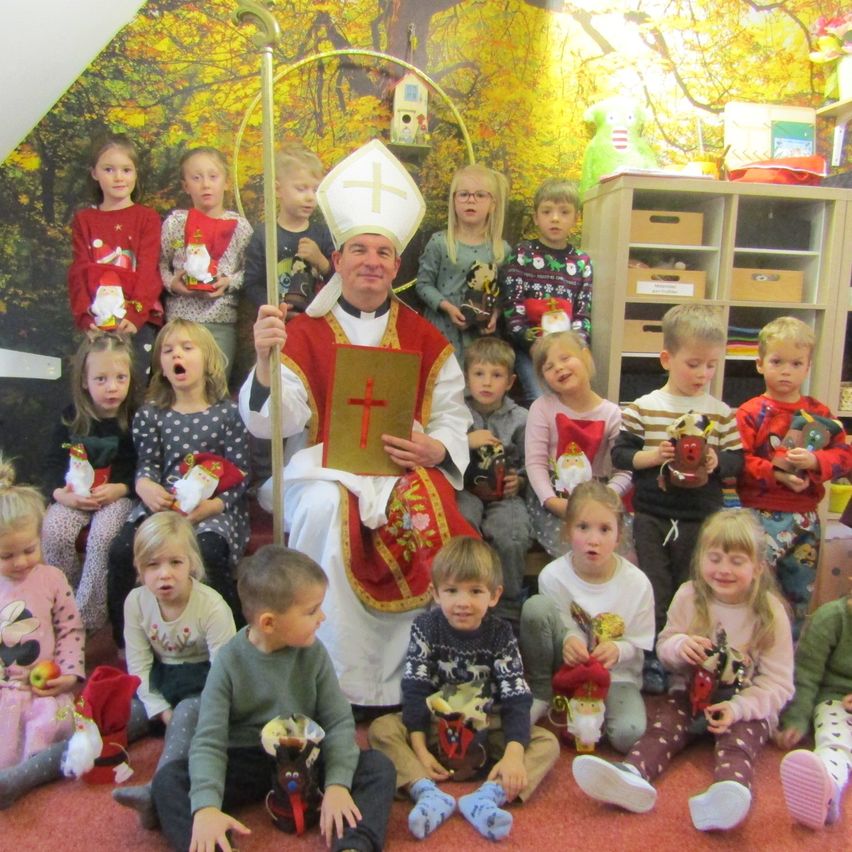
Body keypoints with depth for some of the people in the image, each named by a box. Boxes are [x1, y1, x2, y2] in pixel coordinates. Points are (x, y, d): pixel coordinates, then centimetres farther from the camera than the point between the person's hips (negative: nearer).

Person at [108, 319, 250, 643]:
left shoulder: (228, 412, 3)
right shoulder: (150, 414, 13)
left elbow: (239, 474, -2)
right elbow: (147, 464, 7)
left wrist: (212, 505, -19)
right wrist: (146, 486, -18)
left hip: (214, 507, -3)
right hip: (162, 504, 3)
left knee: (208, 553, -32)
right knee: (122, 549, -20)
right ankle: (124, 643, 1)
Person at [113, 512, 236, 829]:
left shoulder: (212, 606, -23)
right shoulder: (136, 602, -10)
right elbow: (138, 664, -6)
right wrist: (160, 709, -14)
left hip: (202, 682, -5)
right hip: (160, 682, 5)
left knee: (189, 712, -35)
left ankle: (157, 792, -46)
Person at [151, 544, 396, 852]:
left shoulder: (313, 653, -7)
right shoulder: (229, 662, -13)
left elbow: (339, 721, -7)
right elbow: (208, 741, -18)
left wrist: (338, 784, -23)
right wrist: (206, 807, -34)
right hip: (246, 763, -1)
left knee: (379, 767, -19)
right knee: (168, 779, -24)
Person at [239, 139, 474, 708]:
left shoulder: (424, 338, 13)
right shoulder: (305, 333, 6)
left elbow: (452, 415, 11)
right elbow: (273, 421, -5)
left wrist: (436, 449, -11)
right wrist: (265, 360, -24)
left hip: (404, 465, 2)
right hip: (325, 466, -1)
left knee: (423, 513, -30)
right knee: (325, 510, -34)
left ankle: (404, 678, -12)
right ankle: (341, 680, -19)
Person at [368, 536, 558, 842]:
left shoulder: (500, 634, -8)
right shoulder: (426, 627, -8)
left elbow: (517, 699, -15)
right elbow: (415, 690, -11)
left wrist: (513, 754, -30)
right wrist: (419, 748, -21)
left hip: (488, 729, 0)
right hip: (436, 725, 0)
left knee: (547, 742, -21)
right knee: (381, 728, -23)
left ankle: (488, 796, -41)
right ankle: (428, 793, -40)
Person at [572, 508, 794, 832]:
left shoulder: (770, 612, -8)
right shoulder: (688, 596, -1)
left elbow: (779, 684, -8)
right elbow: (663, 647, 6)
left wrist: (738, 708, -25)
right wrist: (680, 645, -20)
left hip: (747, 705, -3)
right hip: (693, 693, 3)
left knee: (738, 738, -31)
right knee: (664, 723, -23)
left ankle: (729, 792, -60)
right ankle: (633, 775, -49)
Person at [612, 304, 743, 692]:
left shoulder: (722, 413, 0)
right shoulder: (642, 408, -4)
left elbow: (737, 459, 3)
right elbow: (619, 454, -4)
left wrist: (718, 462, -17)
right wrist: (653, 457, -19)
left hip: (701, 519, 2)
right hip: (652, 517, -1)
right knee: (653, 592, 7)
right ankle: (651, 659, 21)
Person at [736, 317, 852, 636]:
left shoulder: (819, 414, 7)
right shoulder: (750, 413, -7)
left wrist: (815, 461, -18)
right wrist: (776, 472, -25)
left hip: (805, 517, 5)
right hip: (762, 516, -5)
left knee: (800, 595, 17)